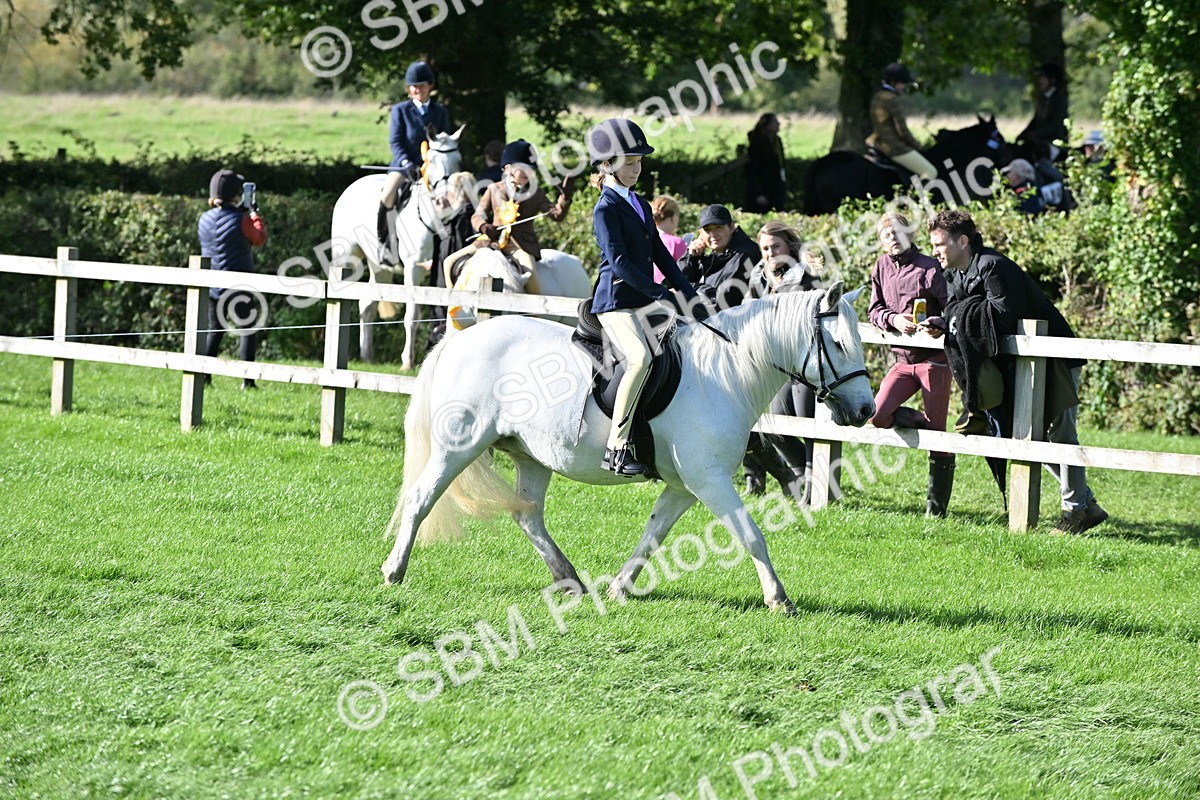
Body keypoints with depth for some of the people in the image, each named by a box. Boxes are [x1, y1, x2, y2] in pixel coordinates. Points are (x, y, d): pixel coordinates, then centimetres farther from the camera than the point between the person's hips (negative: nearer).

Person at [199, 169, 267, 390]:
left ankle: (203, 374, 6)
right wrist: (255, 215, 13)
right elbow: (259, 239, 0)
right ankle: (247, 379, -2)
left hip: (211, 287, 5)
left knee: (214, 330, 15)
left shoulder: (205, 220, 1)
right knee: (248, 330, 5)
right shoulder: (241, 220, -15)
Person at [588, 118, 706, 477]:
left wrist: (689, 294, 10)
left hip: (643, 302, 9)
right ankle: (616, 448, -30)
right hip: (615, 302, -9)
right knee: (640, 359, -29)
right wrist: (660, 294, -20)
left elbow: (659, 253, 18)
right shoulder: (606, 209, -9)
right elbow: (618, 260, -17)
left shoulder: (640, 204, 17)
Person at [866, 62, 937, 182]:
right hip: (896, 148, -10)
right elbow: (902, 131, -18)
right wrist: (917, 146, -3)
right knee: (931, 172, -3)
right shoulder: (892, 100, -19)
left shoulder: (877, 97, 10)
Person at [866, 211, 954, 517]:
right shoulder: (882, 267, 9)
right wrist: (893, 319, -12)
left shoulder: (929, 268, -7)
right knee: (878, 415, -18)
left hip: (934, 358, -5)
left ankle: (936, 505, 7)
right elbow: (874, 311, 9)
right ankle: (923, 423, 10)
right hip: (902, 360, 5)